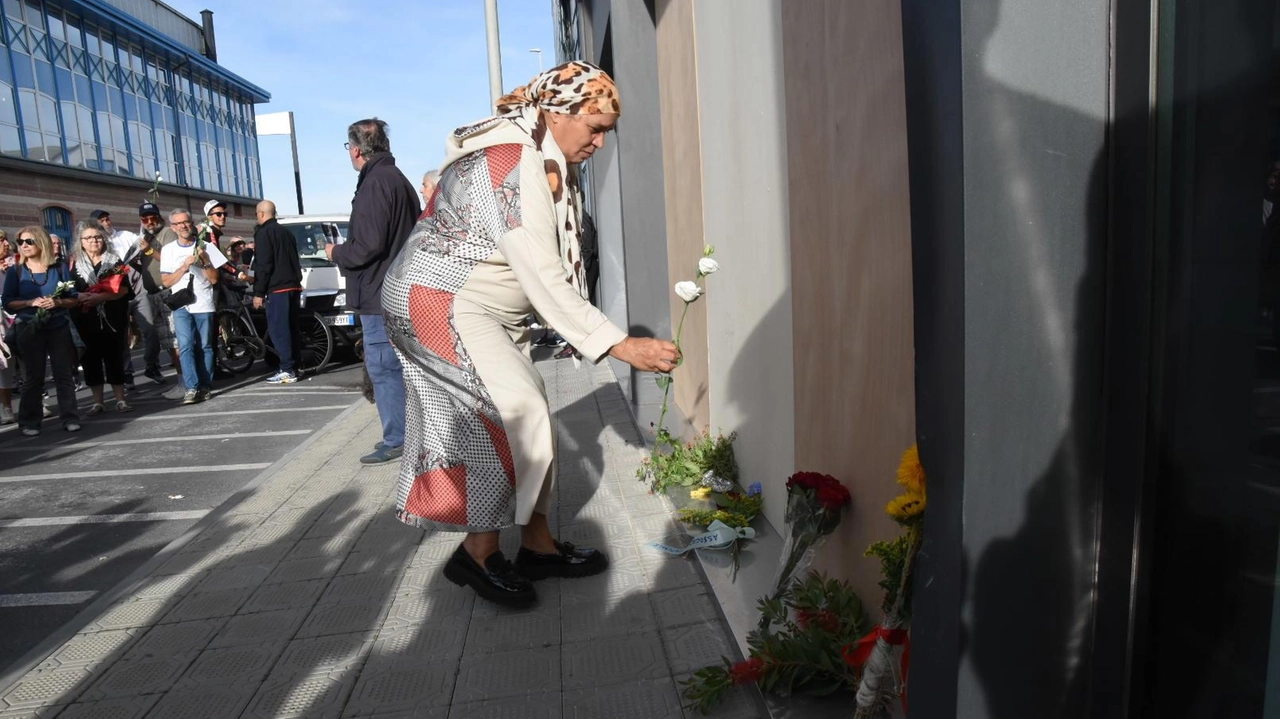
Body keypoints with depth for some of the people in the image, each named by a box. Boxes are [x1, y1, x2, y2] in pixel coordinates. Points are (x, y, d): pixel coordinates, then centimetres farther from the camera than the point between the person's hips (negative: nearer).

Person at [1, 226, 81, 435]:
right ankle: (29, 422, 12)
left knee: (64, 373, 3)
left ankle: (70, 418, 8)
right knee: (32, 377, 5)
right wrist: (31, 302, -17)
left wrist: (57, 302, -15)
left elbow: (74, 299, 4)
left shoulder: (59, 268, 3)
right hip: (29, 330, 0)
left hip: (59, 328, 0)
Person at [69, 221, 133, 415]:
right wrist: (79, 297, -18)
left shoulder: (114, 260, 5)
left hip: (112, 319, -1)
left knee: (115, 358, 2)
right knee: (91, 360, 4)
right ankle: (97, 401, 11)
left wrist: (101, 297, -18)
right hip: (86, 321, 1)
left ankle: (120, 400, 7)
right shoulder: (75, 264, 6)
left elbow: (124, 289, -4)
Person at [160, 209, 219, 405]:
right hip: (181, 306, 0)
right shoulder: (168, 250, 9)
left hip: (204, 305, 0)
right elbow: (166, 281, 4)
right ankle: (192, 388, -14)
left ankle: (204, 386, 5)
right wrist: (184, 266, -9)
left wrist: (205, 261, -11)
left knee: (205, 346, 1)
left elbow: (214, 279, 5)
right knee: (185, 346, -10)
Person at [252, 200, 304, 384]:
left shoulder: (263, 233, -6)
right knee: (291, 328, 10)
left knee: (278, 330, -8)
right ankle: (294, 367, 12)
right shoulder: (285, 232, 21)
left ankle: (287, 371, -11)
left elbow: (263, 265, -12)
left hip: (277, 288, -8)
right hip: (293, 286, 9)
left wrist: (258, 292, -10)